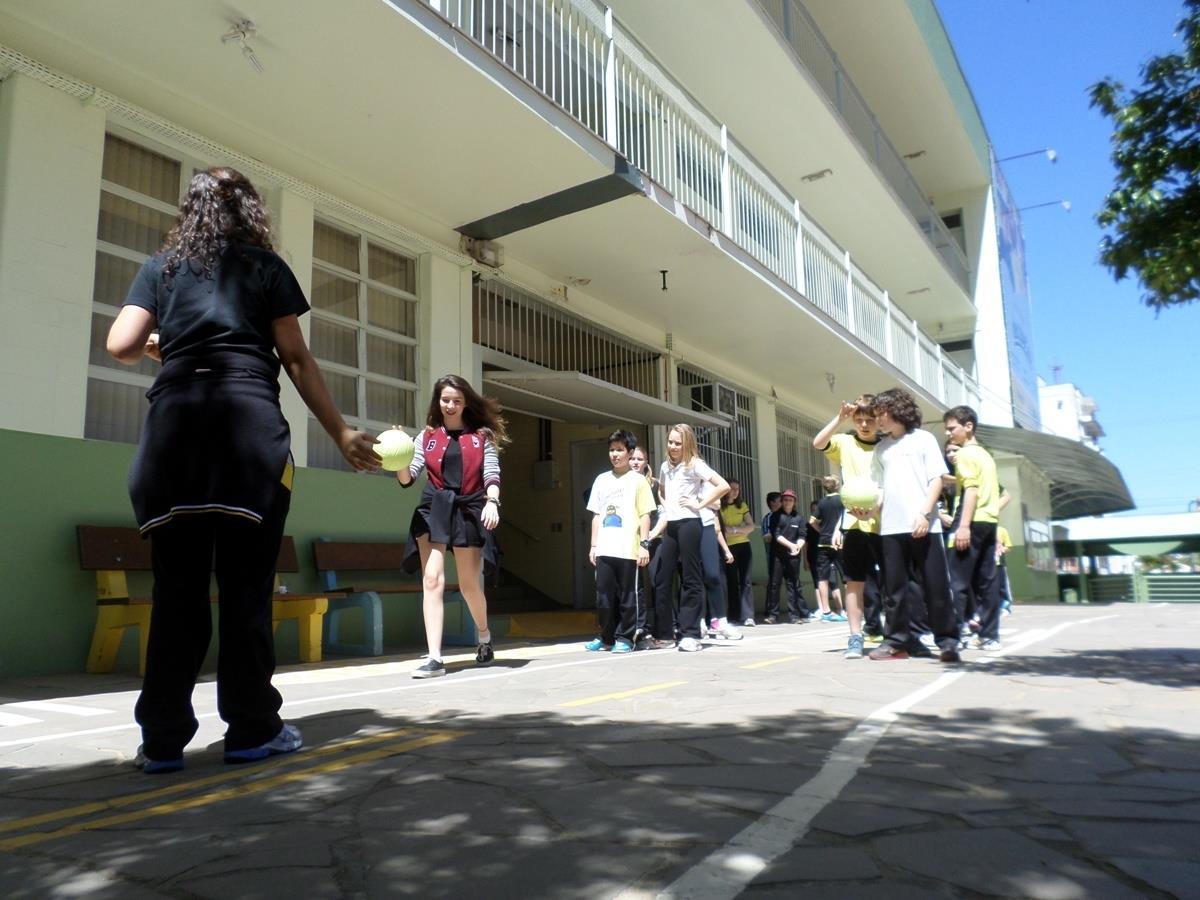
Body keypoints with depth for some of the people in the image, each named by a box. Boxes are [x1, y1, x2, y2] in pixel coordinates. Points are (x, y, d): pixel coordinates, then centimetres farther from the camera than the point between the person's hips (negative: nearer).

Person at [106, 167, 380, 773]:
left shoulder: (161, 266, 19)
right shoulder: (265, 266, 13)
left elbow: (121, 345, 7)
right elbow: (297, 360, 5)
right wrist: (341, 434, 8)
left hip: (174, 418, 3)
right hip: (248, 419, -2)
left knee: (176, 586, 5)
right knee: (246, 582, 1)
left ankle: (162, 736, 8)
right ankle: (251, 728, 7)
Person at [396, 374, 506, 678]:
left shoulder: (482, 436, 9)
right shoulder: (427, 436, 11)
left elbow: (492, 475, 0)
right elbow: (407, 479, 5)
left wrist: (492, 502, -19)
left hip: (468, 510, -1)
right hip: (433, 509, 1)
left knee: (469, 585, 8)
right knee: (432, 580, -11)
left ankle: (484, 638, 35)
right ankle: (434, 658, -10)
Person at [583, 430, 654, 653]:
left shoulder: (637, 480, 2)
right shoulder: (601, 480, 14)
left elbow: (645, 515, -2)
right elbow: (597, 515, 15)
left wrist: (644, 544, -9)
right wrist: (593, 545, 11)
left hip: (628, 549, -4)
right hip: (604, 550, 4)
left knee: (627, 596, 2)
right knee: (603, 595, 7)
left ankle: (625, 638, 12)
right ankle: (606, 637, 19)